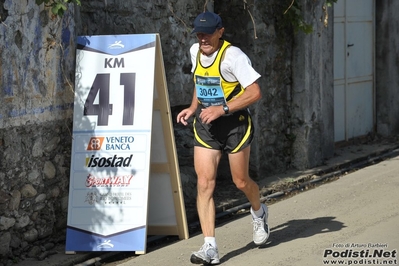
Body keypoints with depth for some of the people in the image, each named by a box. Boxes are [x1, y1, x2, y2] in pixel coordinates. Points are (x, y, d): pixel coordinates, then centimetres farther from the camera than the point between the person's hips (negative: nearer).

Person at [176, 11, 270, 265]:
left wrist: (222, 109, -26)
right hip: (205, 125, 5)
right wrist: (193, 107, 9)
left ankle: (259, 213, 45)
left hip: (234, 123, -5)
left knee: (241, 182, 9)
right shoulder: (195, 51, 3)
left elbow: (255, 92, -21)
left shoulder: (233, 55, -18)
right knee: (204, 183, -8)